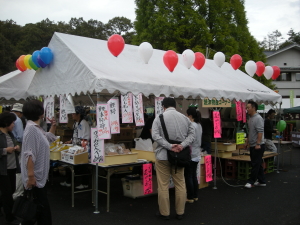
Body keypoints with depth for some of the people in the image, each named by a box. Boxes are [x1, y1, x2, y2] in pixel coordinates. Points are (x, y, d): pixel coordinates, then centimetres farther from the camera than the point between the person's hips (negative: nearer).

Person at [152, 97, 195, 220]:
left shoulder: (159, 118, -6)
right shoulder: (184, 118, 4)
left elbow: (155, 136, -16)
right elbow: (191, 134, -2)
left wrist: (170, 146, -17)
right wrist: (182, 145, -12)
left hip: (163, 156, -3)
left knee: (163, 186, 5)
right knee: (180, 184, 12)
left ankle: (164, 213, 13)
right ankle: (180, 212, 19)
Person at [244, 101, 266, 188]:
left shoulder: (258, 118, -15)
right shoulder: (250, 118, 16)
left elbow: (260, 132, -21)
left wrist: (258, 144, -25)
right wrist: (247, 142, 24)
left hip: (258, 146, -10)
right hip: (252, 145, 10)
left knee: (255, 164, -4)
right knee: (258, 164, 13)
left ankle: (251, 181, 0)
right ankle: (261, 181, 19)